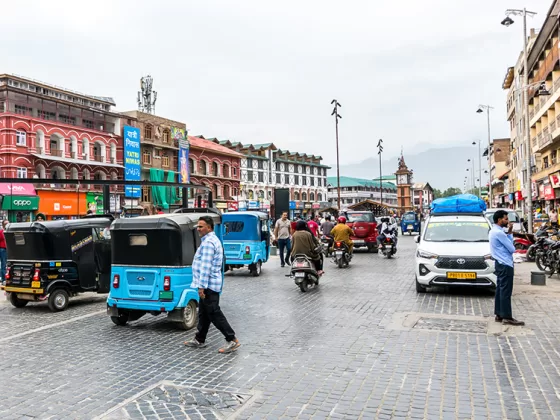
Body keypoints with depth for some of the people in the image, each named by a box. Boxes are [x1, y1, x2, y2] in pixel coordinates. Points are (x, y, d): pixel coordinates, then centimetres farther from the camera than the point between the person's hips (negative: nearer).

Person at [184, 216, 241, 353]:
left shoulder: (208, 242, -17)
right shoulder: (213, 240, 17)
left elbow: (206, 266, -23)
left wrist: (201, 286, -22)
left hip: (208, 285, -10)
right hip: (210, 284, 10)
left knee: (214, 313, -6)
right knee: (203, 313, 16)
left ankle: (232, 340, -3)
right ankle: (199, 340, 26)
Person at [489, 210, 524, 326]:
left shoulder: (494, 231, 15)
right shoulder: (499, 233, -18)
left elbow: (507, 244, 15)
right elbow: (512, 249, -14)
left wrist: (509, 232, 5)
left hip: (501, 264, 11)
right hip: (505, 265, -11)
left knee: (500, 290, 12)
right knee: (506, 291, -7)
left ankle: (499, 314, 16)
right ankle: (507, 317, -3)